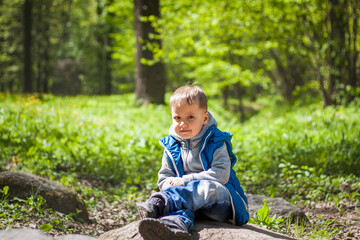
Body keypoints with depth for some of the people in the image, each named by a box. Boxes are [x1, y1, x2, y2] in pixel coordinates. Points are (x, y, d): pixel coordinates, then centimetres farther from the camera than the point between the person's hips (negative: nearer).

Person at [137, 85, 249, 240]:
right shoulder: (171, 146, 11)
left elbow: (221, 175, -13)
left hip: (220, 200, -3)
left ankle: (156, 205, -56)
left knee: (206, 187, -36)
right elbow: (164, 178, 11)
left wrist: (186, 181, -17)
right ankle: (175, 225, -69)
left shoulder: (216, 142, -1)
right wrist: (173, 186, -15)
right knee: (183, 203, -33)